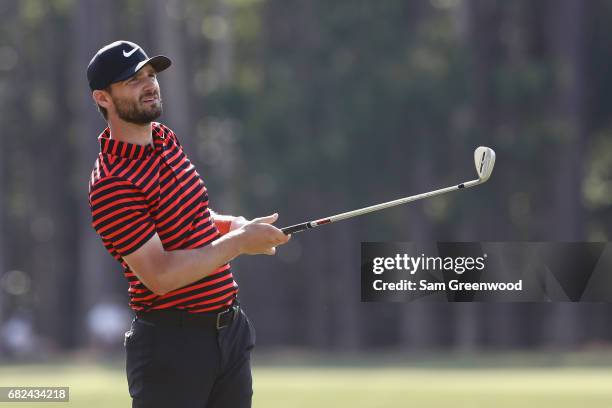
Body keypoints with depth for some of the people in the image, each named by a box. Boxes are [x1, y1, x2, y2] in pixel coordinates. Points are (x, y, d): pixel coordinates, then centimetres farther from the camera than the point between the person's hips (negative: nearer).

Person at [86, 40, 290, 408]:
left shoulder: (165, 139, 9)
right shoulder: (113, 184, -19)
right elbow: (159, 275, -24)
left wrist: (230, 224, 5)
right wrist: (238, 242, -19)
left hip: (230, 330, 8)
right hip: (172, 340, -8)